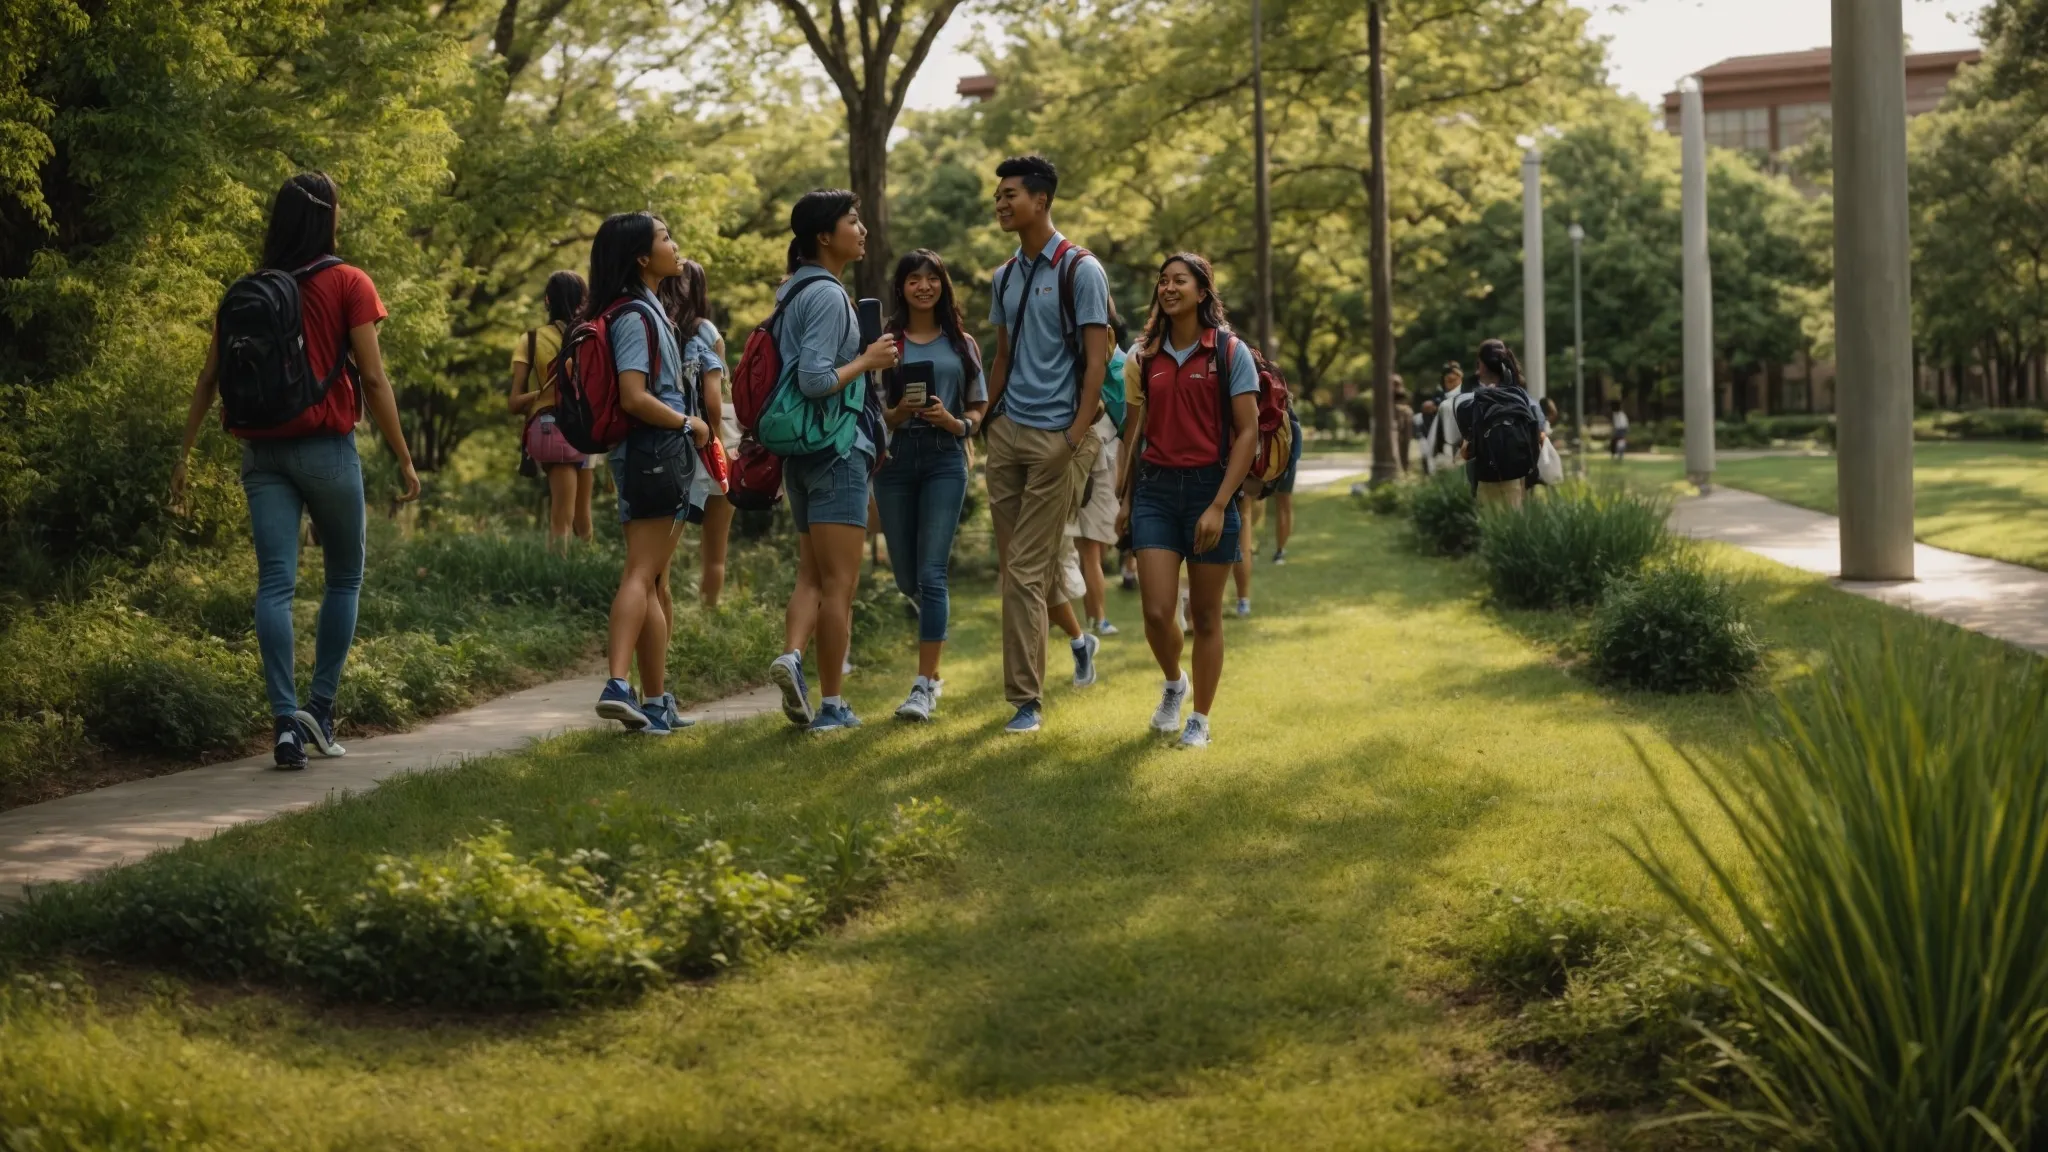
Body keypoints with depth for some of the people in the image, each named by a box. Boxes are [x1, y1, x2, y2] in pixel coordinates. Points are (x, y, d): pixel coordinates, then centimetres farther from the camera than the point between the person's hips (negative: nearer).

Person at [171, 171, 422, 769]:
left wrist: (184, 456, 12)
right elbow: (372, 378, -8)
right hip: (327, 448, -3)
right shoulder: (348, 284, -3)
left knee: (275, 583, -1)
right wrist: (404, 460, -3)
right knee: (344, 578, 13)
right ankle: (320, 707, 5)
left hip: (262, 452, 3)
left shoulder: (245, 291, 9)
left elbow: (209, 379, 7)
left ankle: (285, 721, -11)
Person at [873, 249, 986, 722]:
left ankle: (925, 684, -8)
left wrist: (953, 422, -10)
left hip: (945, 458, -1)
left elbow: (979, 410, 10)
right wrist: (897, 413, -16)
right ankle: (939, 616, 44)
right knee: (906, 576, 9)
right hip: (895, 457, 1)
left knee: (931, 573, -10)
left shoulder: (962, 344, 9)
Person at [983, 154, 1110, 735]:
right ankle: (1078, 639, 31)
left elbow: (1097, 360, -10)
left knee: (1026, 570, -8)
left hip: (1055, 438, -7)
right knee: (1017, 565, 9)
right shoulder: (1005, 276, 14)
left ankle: (1026, 699, -3)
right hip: (1007, 432, 7)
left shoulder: (1080, 271, -7)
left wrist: (1076, 438, -16)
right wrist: (986, 419, 11)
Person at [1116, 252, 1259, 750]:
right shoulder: (1147, 356, 9)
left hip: (1209, 486, -3)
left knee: (1205, 616, 4)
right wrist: (1126, 498, 9)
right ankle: (1173, 684, 23)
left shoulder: (1230, 352, -4)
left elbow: (1248, 433, -7)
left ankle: (1200, 720, 16)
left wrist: (1219, 505, -14)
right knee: (1157, 611, -7)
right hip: (1155, 489, 3)